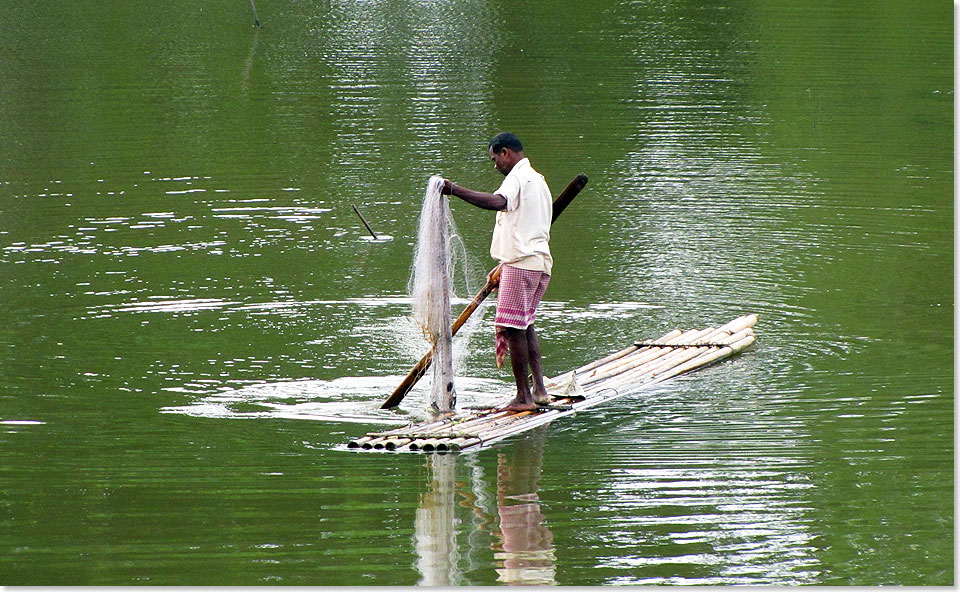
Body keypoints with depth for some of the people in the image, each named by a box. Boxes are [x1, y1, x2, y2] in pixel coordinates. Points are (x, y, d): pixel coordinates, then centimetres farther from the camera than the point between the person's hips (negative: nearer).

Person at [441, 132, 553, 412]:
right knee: (525, 325, 18)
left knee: (512, 327, -8)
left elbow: (498, 202, -32)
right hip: (539, 262, 10)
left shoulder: (517, 177, -9)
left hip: (521, 263, -10)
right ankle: (539, 389, 14)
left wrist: (455, 190, -34)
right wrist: (502, 266, 31)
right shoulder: (537, 179, 24)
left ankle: (523, 396, -8)